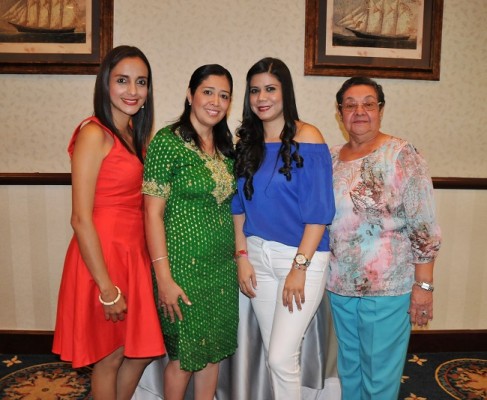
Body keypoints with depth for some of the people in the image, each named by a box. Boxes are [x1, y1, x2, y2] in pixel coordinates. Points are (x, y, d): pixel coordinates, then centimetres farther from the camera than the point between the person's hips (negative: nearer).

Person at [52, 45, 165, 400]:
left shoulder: (133, 134, 10)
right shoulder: (94, 134, -15)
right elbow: (81, 219, -18)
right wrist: (107, 288, -17)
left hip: (134, 255, 8)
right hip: (103, 255, -8)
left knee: (142, 351, 19)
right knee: (111, 358, 12)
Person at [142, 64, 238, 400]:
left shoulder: (226, 146, 8)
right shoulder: (168, 141, -11)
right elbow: (153, 212, -14)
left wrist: (239, 257, 8)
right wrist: (164, 278, -17)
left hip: (222, 266, 6)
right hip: (184, 266, -6)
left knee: (214, 348, 17)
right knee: (185, 354, 9)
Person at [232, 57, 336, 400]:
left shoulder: (307, 138, -9)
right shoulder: (247, 142, 7)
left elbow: (318, 211, -12)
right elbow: (240, 206, 10)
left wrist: (300, 267, -15)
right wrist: (242, 256, 3)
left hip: (302, 255, -5)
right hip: (258, 255, 5)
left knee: (281, 357, -4)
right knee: (274, 354, 14)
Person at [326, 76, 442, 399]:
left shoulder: (402, 156, -11)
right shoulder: (331, 158, 5)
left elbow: (425, 230, -13)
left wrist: (423, 286, -15)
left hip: (388, 289, -5)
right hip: (340, 287, 5)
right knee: (348, 368, 21)